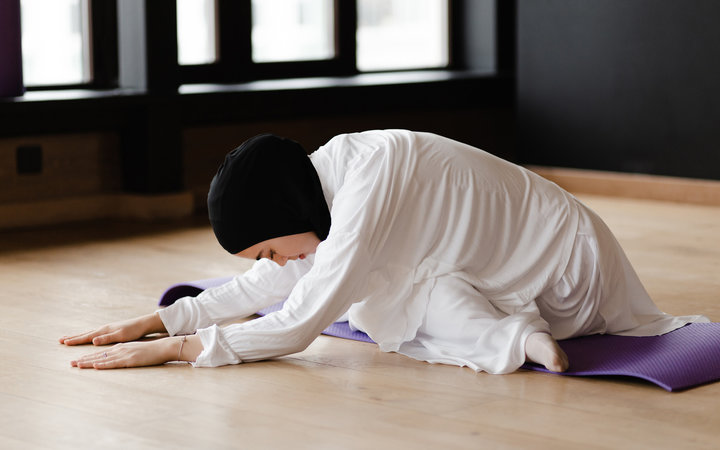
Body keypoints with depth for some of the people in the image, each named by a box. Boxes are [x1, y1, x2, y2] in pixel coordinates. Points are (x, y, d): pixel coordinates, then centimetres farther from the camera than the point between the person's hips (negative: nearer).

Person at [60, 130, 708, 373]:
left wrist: (168, 349, -32)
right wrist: (151, 322, -3)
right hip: (518, 272, 9)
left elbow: (295, 327, -34)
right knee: (378, 306, -6)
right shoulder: (324, 172, -8)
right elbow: (261, 287, 4)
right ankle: (510, 336, 1)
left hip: (571, 266, -9)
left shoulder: (370, 191, -35)